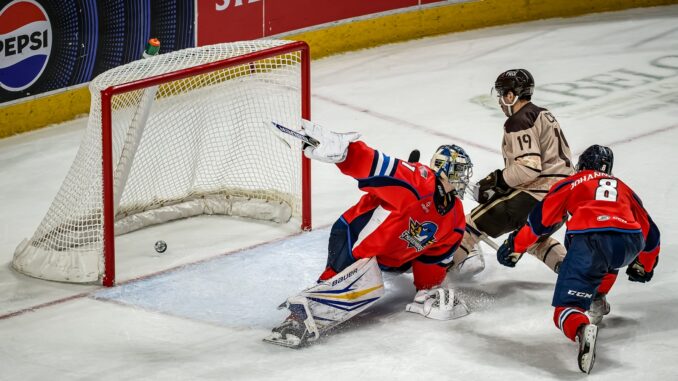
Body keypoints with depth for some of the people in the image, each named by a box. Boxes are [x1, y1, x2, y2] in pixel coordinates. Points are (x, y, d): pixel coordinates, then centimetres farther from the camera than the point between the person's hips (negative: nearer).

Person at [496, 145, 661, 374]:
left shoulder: (571, 183, 27)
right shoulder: (624, 189, 36)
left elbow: (541, 219, 21)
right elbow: (650, 233, 39)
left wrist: (515, 246, 33)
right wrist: (644, 268, 54)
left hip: (590, 240, -4)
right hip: (629, 246, 4)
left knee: (567, 306, -8)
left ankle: (581, 329, -39)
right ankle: (598, 297, 32)